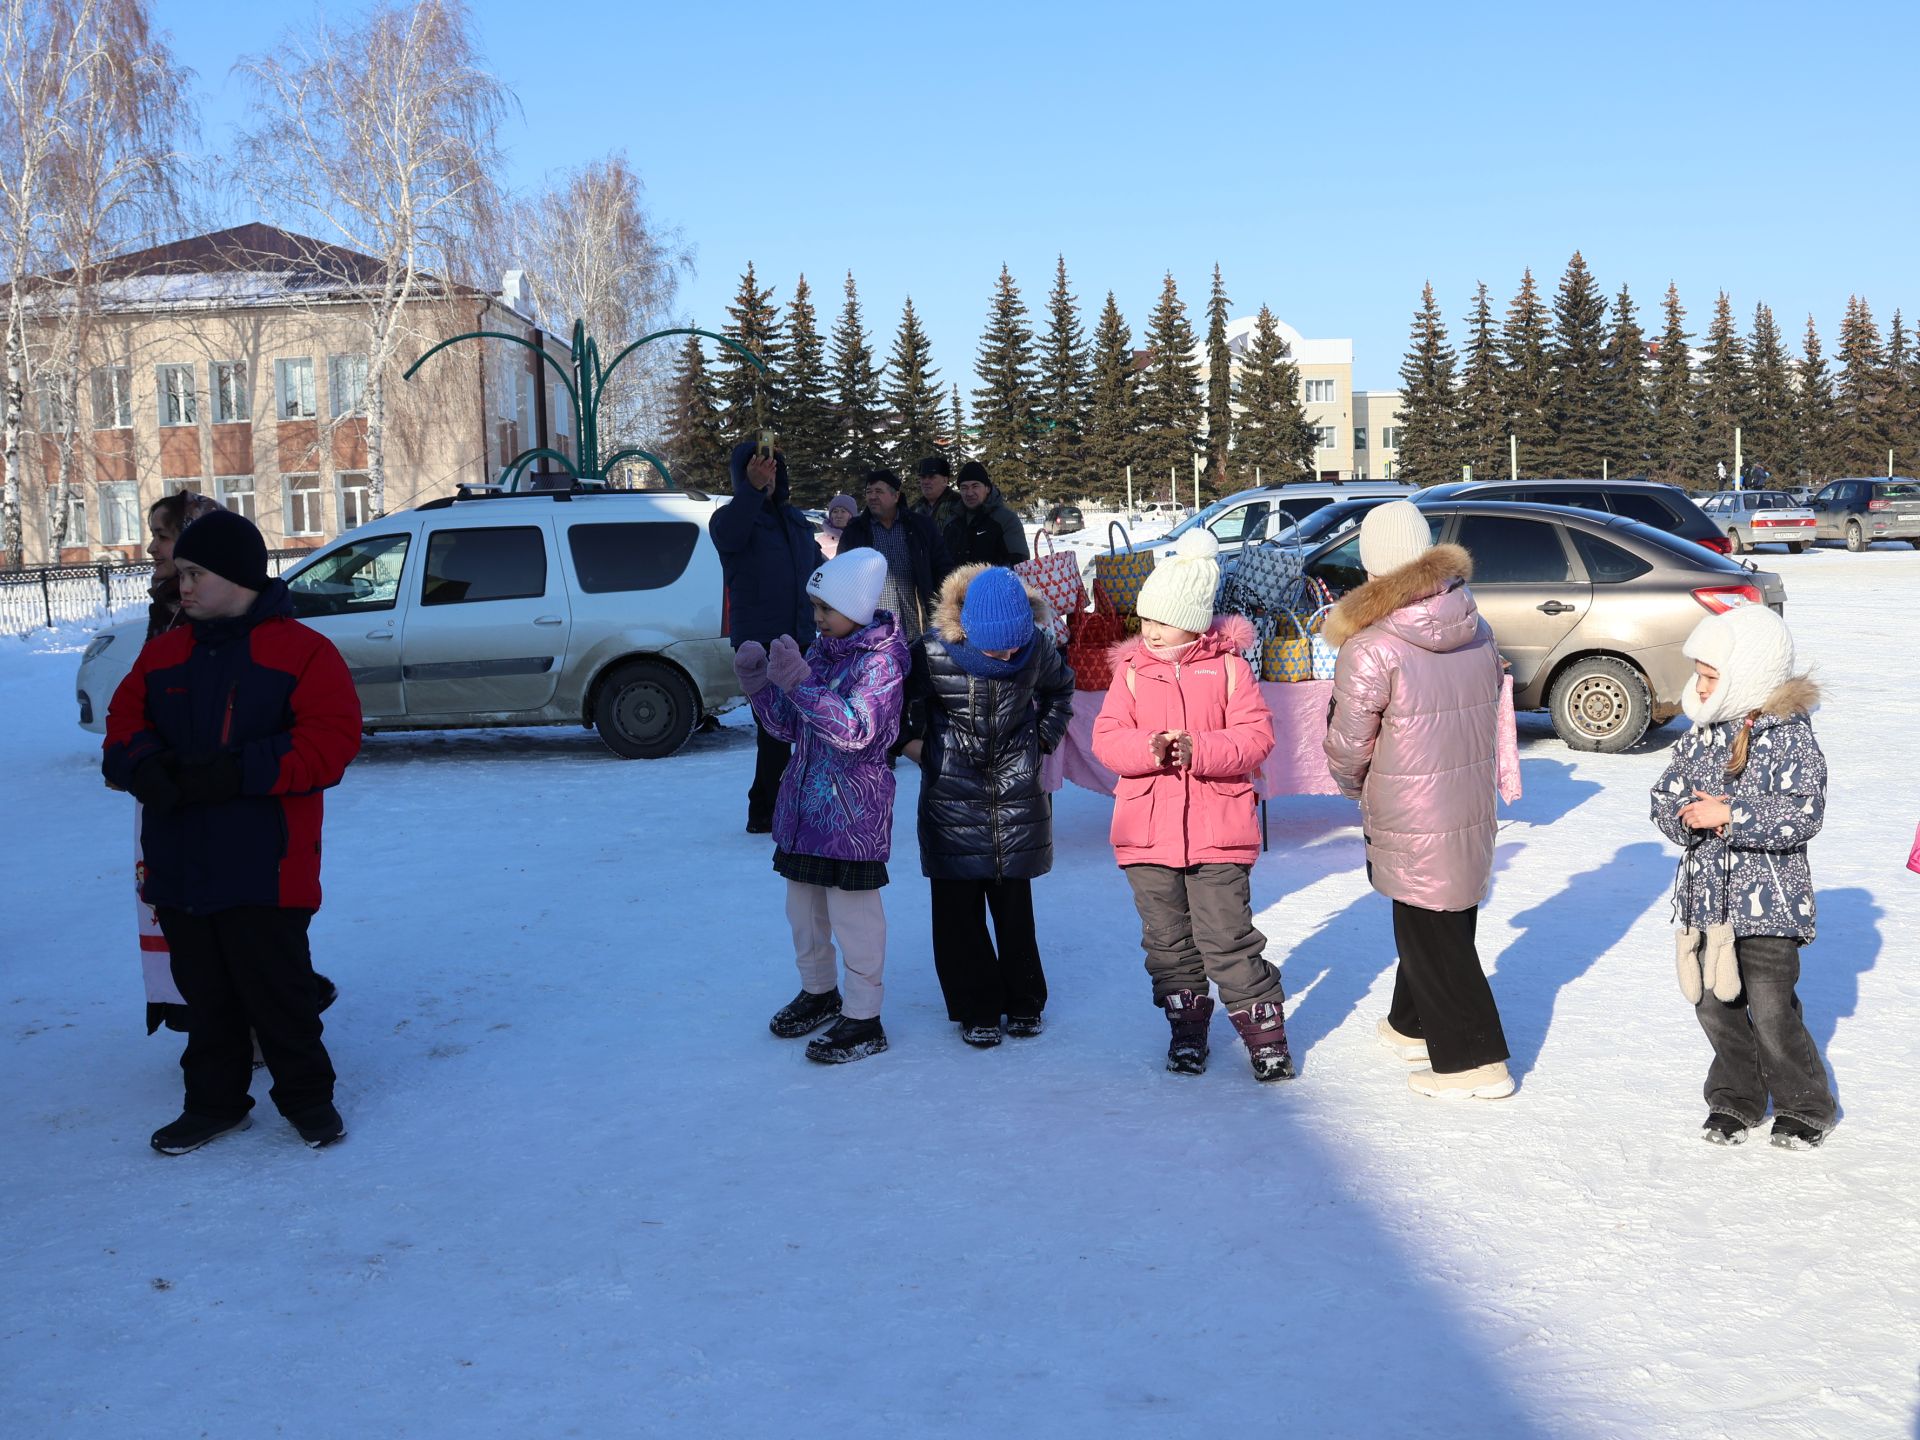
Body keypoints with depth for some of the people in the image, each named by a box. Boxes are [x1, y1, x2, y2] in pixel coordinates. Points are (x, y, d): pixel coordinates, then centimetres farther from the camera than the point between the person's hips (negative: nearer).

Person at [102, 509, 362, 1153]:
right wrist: (145, 765, -12)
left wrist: (238, 773, -22)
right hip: (178, 867, 6)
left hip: (265, 872, -5)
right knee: (204, 992, 15)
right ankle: (214, 1101, 30)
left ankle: (308, 1096, 20)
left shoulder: (303, 652, -6)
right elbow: (125, 724, 12)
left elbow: (330, 742, -14)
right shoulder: (163, 653, 12)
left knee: (278, 991, 2)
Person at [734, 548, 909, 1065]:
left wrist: (799, 681, -31)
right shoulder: (820, 652, 9)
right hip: (804, 803, 8)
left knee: (852, 911, 0)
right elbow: (788, 726, 14)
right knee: (803, 905, 19)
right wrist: (760, 682, -1)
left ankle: (864, 1019, 12)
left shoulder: (881, 661, -14)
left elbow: (857, 730, -27)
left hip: (852, 813, -8)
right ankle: (819, 992, 39)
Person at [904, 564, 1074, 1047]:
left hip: (1018, 798, 1)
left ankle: (1023, 1002, 25)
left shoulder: (1037, 647, -10)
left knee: (1014, 906, 10)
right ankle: (976, 1010, 17)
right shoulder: (933, 653, -19)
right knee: (959, 910, 4)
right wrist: (914, 741, -8)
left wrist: (1044, 737, 6)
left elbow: (1059, 687, 13)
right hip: (953, 800, -1)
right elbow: (904, 704, 0)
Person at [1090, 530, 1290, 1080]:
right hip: (1147, 831, 3)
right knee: (1168, 941, 12)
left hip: (1217, 831, -3)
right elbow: (1106, 739, -1)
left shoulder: (1228, 667, -1)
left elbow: (1257, 735, -6)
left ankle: (1266, 1033, 12)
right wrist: (1150, 748, -21)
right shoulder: (1132, 670, 5)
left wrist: (1201, 749, -21)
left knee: (1228, 940, -3)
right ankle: (1187, 1030, 28)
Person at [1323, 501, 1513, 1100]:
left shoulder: (1370, 649, -21)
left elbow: (1347, 747, -13)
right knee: (1446, 925, 21)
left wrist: (1356, 789, 7)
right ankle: (1414, 1025, 40)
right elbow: (1487, 705, 11)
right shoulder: (1477, 629, -1)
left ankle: (1474, 1059, 12)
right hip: (1472, 809, 7)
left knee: (1430, 937, 6)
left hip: (1412, 824, -7)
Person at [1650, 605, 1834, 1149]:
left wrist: (1730, 815, -25)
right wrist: (1686, 815, -14)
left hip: (1768, 901, -6)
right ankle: (1735, 1099, 28)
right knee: (1714, 1003, 10)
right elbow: (1665, 795, 7)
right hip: (1708, 895, 6)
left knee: (1771, 1010, -3)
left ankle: (1805, 1105, 18)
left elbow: (1802, 815, -19)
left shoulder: (1790, 739, -12)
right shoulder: (1700, 735, 6)